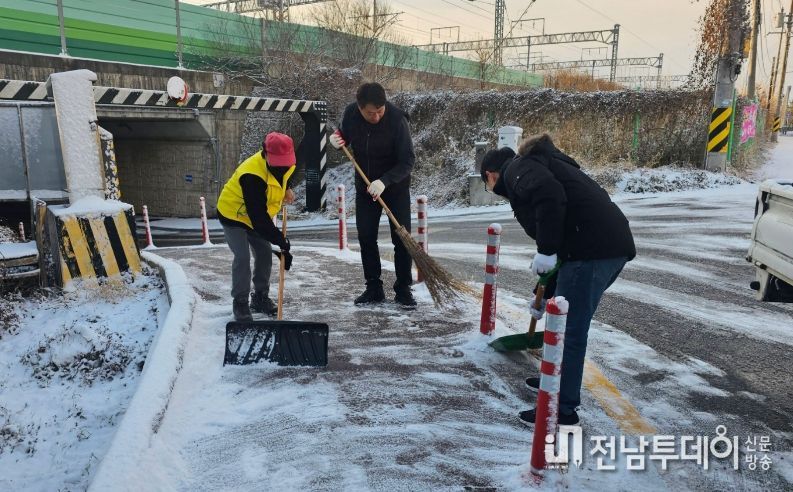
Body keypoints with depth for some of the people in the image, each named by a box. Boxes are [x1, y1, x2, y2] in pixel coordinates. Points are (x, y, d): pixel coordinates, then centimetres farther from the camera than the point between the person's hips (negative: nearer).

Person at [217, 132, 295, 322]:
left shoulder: (285, 163, -14)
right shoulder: (252, 176, -38)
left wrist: (286, 189, -1)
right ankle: (240, 303, -2)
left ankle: (260, 297, 22)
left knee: (265, 253, 6)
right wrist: (280, 239, -37)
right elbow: (258, 216, -38)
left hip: (258, 214, 8)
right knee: (242, 257, -16)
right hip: (233, 215, -8)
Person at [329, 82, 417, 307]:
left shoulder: (397, 119, -26)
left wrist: (384, 181, -37)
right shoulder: (350, 113, -13)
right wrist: (337, 138, -15)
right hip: (365, 186, 4)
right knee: (365, 237, 3)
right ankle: (374, 288, 15)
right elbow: (345, 136, 8)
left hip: (395, 186, -3)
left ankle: (403, 289, 8)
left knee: (401, 238, -4)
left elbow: (407, 160, -24)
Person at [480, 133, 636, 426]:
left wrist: (546, 250, -16)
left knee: (569, 329, -1)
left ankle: (564, 411, 8)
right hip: (613, 244, 10)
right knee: (565, 321, 24)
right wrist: (545, 294, 42)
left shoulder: (516, 169, 4)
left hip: (593, 247, -10)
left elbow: (550, 194, -21)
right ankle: (559, 380, 39)